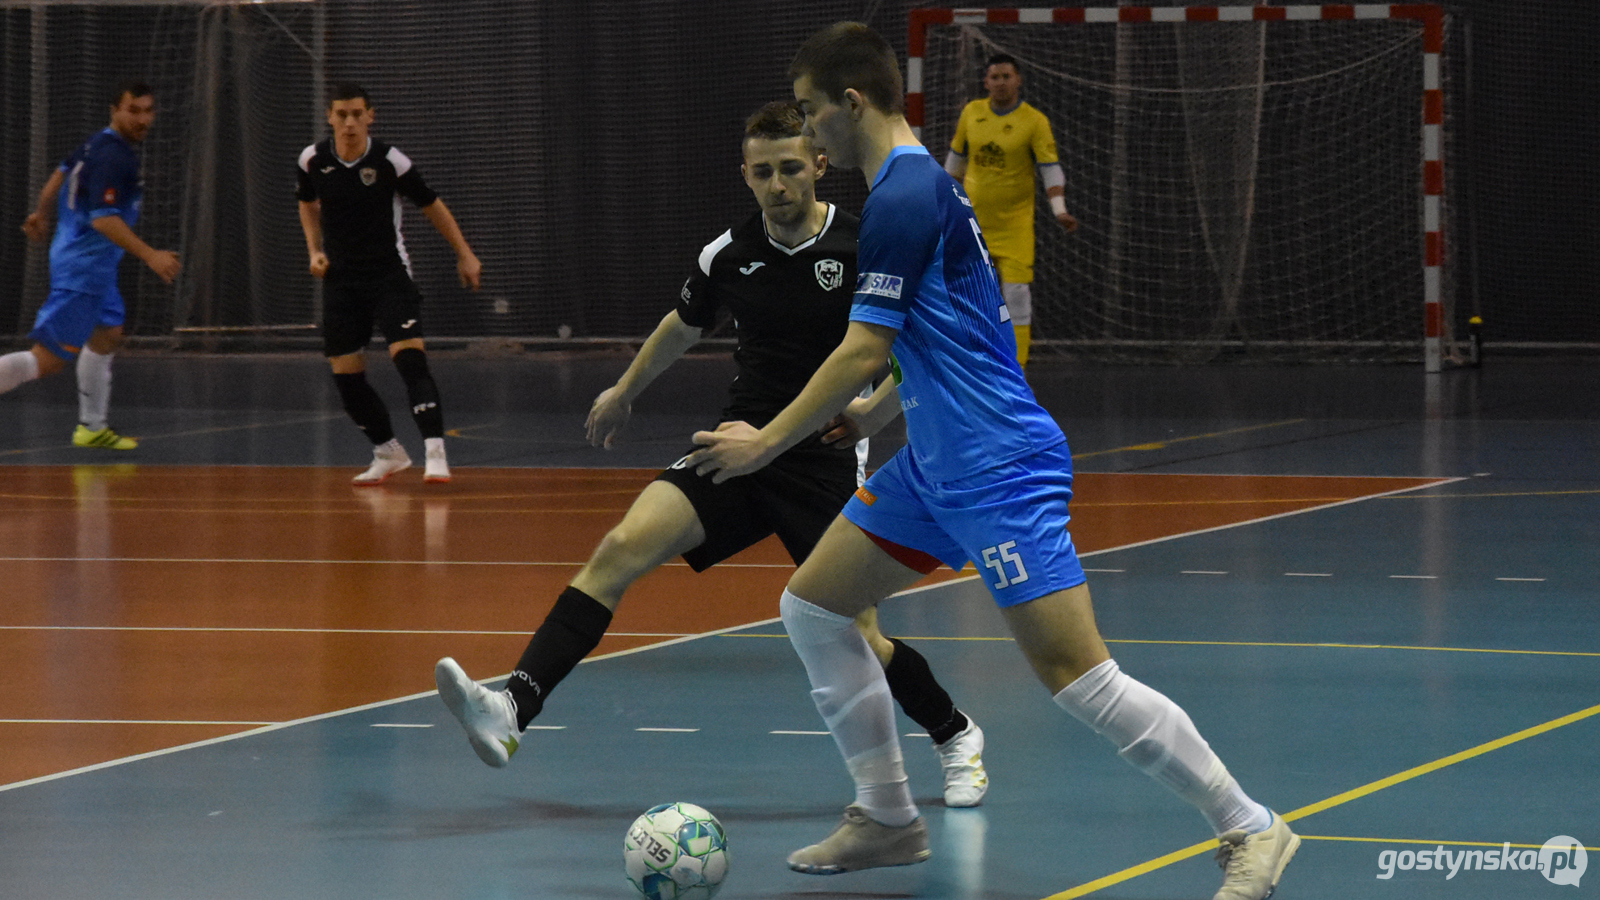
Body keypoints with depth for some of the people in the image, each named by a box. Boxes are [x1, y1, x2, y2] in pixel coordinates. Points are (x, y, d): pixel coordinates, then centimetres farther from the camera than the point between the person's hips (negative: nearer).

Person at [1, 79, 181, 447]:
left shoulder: (100, 142, 9)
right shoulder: (113, 157, -21)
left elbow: (62, 172, 25)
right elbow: (103, 218, -29)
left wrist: (41, 212, 41)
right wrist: (150, 256, -31)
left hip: (94, 265, 11)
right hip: (82, 268, -11)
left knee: (107, 335, 24)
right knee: (49, 358, -13)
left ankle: (92, 427, 34)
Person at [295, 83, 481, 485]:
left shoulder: (390, 161, -12)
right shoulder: (313, 160, -3)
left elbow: (432, 205, 1)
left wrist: (465, 254, 2)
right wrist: (315, 250, 6)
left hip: (389, 274, -4)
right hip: (342, 281, 4)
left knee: (408, 356, -22)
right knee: (346, 375, 3)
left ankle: (435, 453, -27)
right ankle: (388, 453, 23)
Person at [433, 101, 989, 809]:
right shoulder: (729, 255, 2)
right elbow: (684, 325, 24)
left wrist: (875, 409, -18)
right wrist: (624, 392, 37)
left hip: (826, 462, -3)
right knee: (621, 547, -19)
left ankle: (955, 737, 25)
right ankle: (512, 710, -30)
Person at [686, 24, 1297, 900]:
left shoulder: (904, 196, -17)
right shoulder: (920, 183, 14)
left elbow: (863, 352, -18)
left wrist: (767, 443, -10)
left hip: (997, 467, -11)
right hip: (936, 464, 11)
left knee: (1077, 675, -14)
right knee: (811, 607, 12)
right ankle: (887, 819, 20)